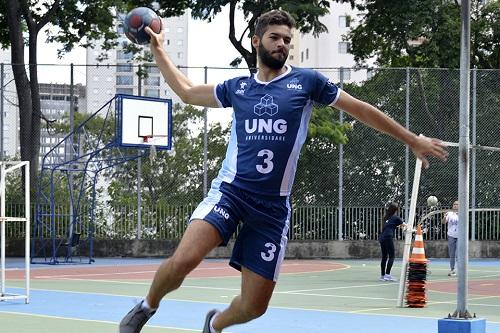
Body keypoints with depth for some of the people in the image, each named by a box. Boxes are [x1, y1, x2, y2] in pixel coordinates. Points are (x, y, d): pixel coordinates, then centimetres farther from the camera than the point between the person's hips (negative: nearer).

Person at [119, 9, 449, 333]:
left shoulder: (307, 81, 4)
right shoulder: (237, 87, 11)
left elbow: (361, 109, 10)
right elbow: (187, 91, 27)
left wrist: (413, 140, 11)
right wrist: (159, 50, 24)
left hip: (272, 207, 0)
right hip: (229, 191, 0)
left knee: (254, 306, 1)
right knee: (182, 261, -26)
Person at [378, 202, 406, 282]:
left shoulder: (386, 218, 18)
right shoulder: (395, 218, 2)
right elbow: (405, 225, 11)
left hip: (382, 237, 7)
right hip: (388, 237, -7)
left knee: (384, 257, 11)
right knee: (391, 256, -6)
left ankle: (382, 275, 11)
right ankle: (387, 274, -16)